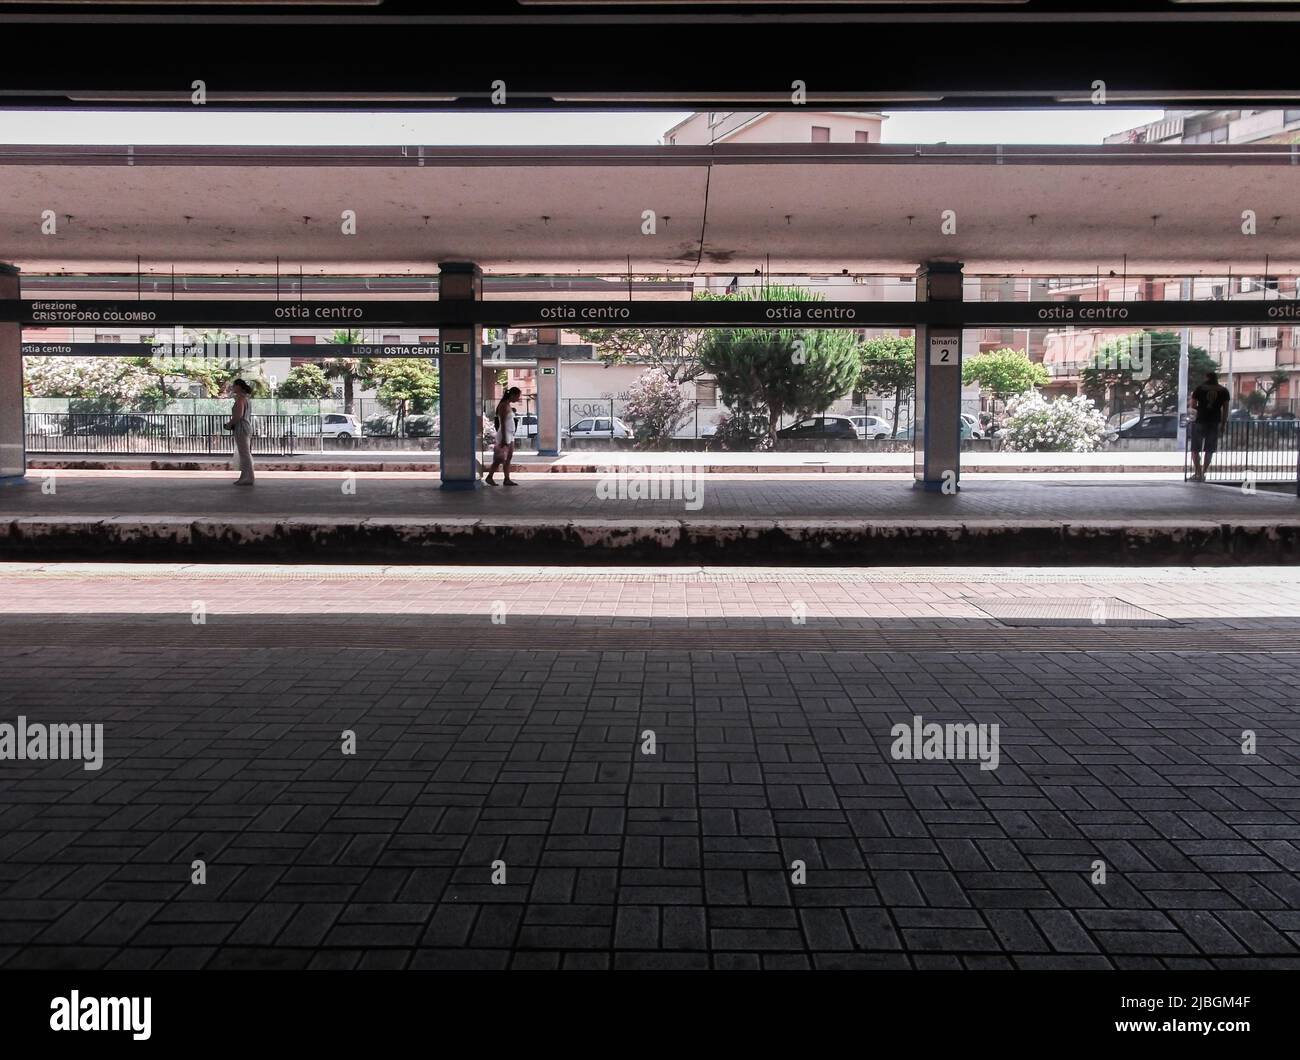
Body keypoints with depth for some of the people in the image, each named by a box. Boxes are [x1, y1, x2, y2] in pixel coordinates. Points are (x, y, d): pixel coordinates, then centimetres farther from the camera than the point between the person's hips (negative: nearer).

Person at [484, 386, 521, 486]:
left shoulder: (508, 405, 13)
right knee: (500, 459, -4)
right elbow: (503, 423, -19)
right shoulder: (503, 405, -15)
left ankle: (507, 479, 8)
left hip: (510, 435, 9)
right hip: (504, 435, -9)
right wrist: (503, 438, -22)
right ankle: (489, 477, 6)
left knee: (509, 458, 7)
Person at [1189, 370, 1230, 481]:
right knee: (1209, 450, 10)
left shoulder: (1200, 389, -1)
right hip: (1214, 423, 2)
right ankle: (1203, 473, 9)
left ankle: (1198, 473, -4)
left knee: (1195, 449, 5)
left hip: (1200, 421, -2)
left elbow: (1193, 404, -2)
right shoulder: (1224, 391, 6)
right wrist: (1223, 422, 8)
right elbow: (1225, 408, 3)